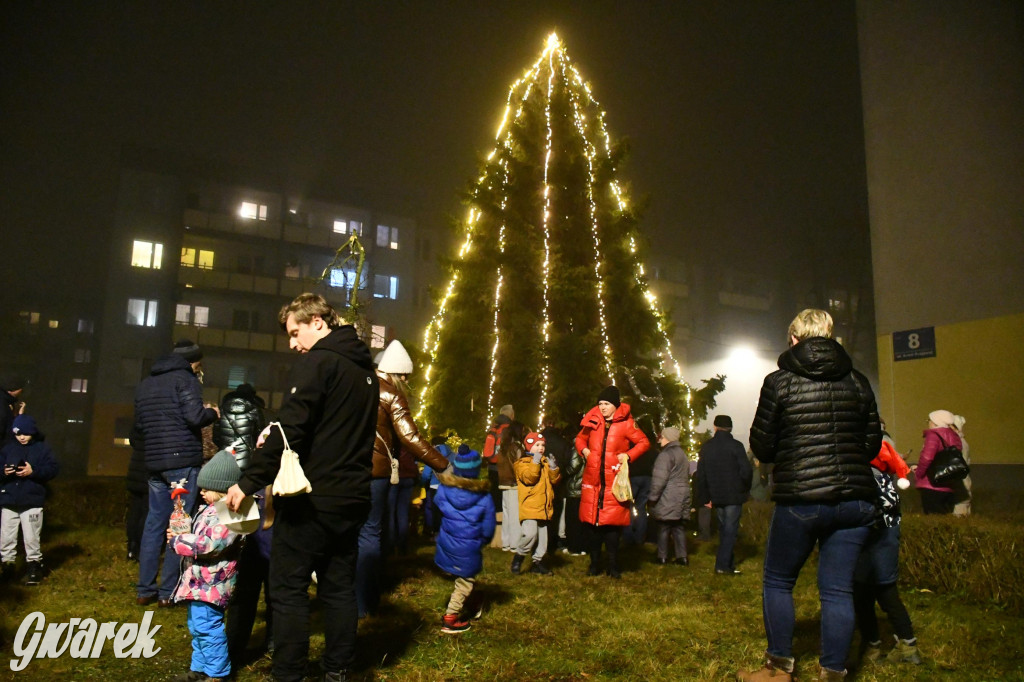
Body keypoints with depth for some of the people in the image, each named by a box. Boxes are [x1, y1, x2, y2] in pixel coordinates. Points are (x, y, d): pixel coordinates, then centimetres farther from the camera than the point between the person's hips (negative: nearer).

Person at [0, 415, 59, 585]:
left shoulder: (42, 448, 0)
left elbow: (53, 468, -6)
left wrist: (33, 471, -17)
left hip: (32, 502, -3)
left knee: (31, 538, 0)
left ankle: (33, 566, 12)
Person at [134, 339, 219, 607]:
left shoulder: (145, 383, 16)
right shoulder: (185, 379, -7)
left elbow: (140, 422, 22)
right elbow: (195, 416, -18)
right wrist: (212, 412, 1)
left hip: (154, 463, 7)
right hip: (183, 461, -7)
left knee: (154, 523, 12)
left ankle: (145, 590, 15)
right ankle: (168, 592, 2)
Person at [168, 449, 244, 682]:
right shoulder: (211, 509, 13)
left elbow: (209, 544, -27)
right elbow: (197, 533, 26)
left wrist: (177, 541, -17)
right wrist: (181, 532, 6)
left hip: (210, 583, -11)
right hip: (200, 580, 11)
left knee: (207, 628, -6)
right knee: (197, 627, 20)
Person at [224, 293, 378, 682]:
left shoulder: (317, 362, -12)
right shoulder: (365, 368, 13)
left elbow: (290, 429, -20)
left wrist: (249, 482, -14)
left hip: (312, 498, -8)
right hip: (352, 498, 8)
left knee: (289, 589, 3)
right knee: (339, 587, 15)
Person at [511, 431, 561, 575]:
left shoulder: (546, 461, 17)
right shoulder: (522, 462, -2)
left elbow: (555, 480, 10)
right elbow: (529, 478, -19)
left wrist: (553, 468, -7)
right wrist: (535, 462, -21)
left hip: (544, 507, 7)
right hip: (529, 506, -7)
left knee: (542, 536, 12)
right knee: (529, 534, -20)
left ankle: (538, 562, 25)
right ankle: (519, 556, 3)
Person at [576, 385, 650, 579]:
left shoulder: (625, 423, -2)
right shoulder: (592, 421, 6)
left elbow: (644, 442, 3)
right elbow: (580, 438, 23)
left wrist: (628, 455, -10)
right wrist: (584, 450, 3)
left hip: (614, 481, -3)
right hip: (592, 479, 3)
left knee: (612, 525, -1)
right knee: (591, 522, 6)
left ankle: (613, 566, 12)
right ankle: (595, 564, 18)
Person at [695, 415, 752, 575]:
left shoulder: (705, 448, 4)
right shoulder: (735, 446, -10)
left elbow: (701, 474, 5)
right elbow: (746, 471, -14)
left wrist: (705, 498, 11)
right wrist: (745, 489, 4)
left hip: (716, 497, 4)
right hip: (734, 496, -4)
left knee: (724, 530, 14)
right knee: (730, 530, 0)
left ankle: (728, 565, 19)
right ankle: (722, 565, -4)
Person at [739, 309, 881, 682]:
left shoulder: (779, 382, -4)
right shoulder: (857, 381, 6)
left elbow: (761, 448, -1)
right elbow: (872, 444, 11)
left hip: (800, 499, -3)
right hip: (855, 499, 4)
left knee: (777, 582, 12)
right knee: (838, 589, 9)